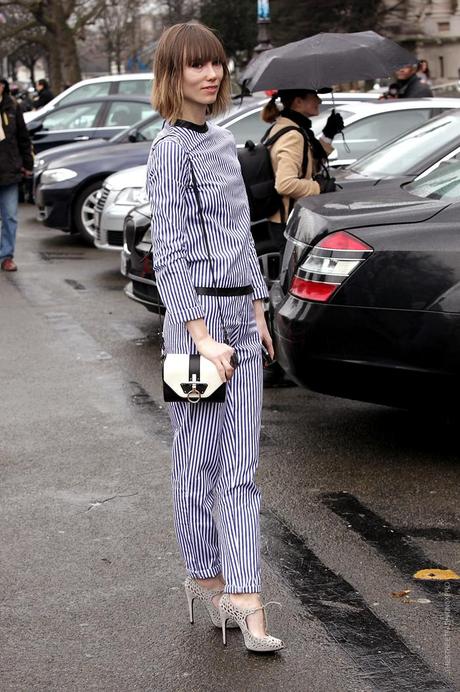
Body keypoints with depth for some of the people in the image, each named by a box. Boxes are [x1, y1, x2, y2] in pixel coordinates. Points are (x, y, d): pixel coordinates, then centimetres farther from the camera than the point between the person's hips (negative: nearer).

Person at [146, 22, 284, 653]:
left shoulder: (223, 142, 15)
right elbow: (169, 250, -14)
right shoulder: (171, 149, -9)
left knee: (241, 465, 4)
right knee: (199, 458, 6)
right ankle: (205, 576, 20)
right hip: (198, 314, -7)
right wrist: (201, 335, -19)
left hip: (241, 315, 7)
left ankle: (245, 598, 7)